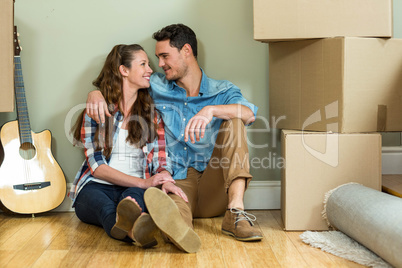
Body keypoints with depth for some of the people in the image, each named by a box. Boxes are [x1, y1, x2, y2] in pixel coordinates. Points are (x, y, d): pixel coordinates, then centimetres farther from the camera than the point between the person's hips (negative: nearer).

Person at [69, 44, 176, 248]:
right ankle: (134, 230, -69)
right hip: (97, 186, -1)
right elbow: (96, 165, -4)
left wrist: (166, 181, -18)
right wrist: (143, 182, -17)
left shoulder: (152, 115, 15)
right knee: (100, 202, -38)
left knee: (133, 197, -35)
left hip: (135, 188, 2)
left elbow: (161, 162, 9)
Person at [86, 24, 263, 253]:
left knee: (233, 120, -21)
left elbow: (250, 113, -13)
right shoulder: (155, 88, 16)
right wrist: (96, 93, -1)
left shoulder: (223, 91, 9)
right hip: (177, 183, 0)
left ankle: (235, 211, -35)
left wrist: (211, 110, -32)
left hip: (214, 190, 1)